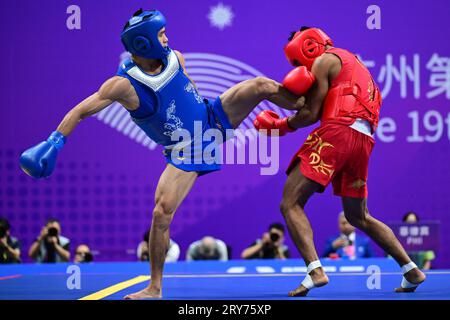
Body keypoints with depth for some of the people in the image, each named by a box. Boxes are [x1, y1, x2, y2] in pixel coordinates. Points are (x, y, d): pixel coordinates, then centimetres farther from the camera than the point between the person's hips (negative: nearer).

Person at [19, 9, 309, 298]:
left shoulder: (175, 58, -9)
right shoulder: (124, 84, -24)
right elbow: (81, 111, -23)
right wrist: (54, 142, -30)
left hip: (214, 119, 4)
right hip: (185, 152, -4)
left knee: (261, 85, -10)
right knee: (162, 212, -15)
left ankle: (302, 105, 22)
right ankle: (155, 288, -2)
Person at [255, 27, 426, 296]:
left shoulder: (323, 61, 5)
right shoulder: (352, 62, 32)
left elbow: (310, 114, -2)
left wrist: (279, 125, 12)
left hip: (337, 132, -9)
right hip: (363, 139, 9)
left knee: (291, 204, -9)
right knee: (358, 217, 21)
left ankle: (315, 271, -28)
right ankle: (411, 270, 16)